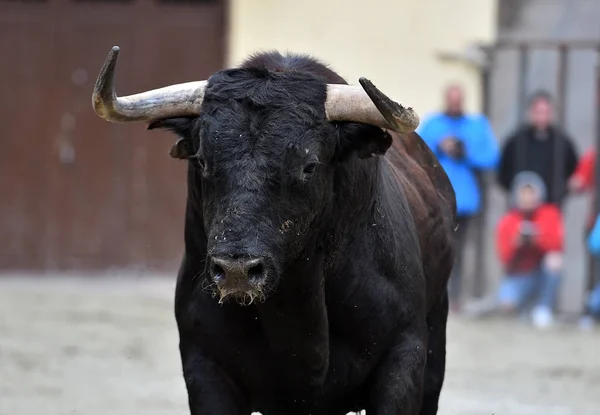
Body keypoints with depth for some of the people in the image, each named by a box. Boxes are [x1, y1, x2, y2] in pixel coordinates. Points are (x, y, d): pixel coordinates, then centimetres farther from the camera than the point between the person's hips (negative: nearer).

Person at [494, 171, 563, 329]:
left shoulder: (550, 214, -6)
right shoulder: (507, 221, -4)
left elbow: (556, 246, -20)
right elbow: (505, 258, -12)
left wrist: (537, 237, -38)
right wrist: (516, 242, -31)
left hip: (545, 272, 0)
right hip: (519, 275, 0)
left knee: (554, 259, -35)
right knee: (506, 304, -31)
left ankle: (544, 307, -15)